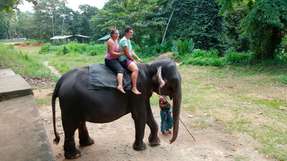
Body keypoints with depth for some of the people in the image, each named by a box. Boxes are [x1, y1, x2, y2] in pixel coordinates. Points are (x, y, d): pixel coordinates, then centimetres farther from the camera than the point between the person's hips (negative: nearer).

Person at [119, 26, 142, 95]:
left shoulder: (128, 40, 19)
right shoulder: (124, 40, -13)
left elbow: (131, 51, 22)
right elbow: (127, 53, -18)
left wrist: (137, 58, 12)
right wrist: (133, 60, -8)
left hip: (129, 59, 11)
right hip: (124, 59, -11)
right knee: (135, 69, -29)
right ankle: (134, 88, -30)